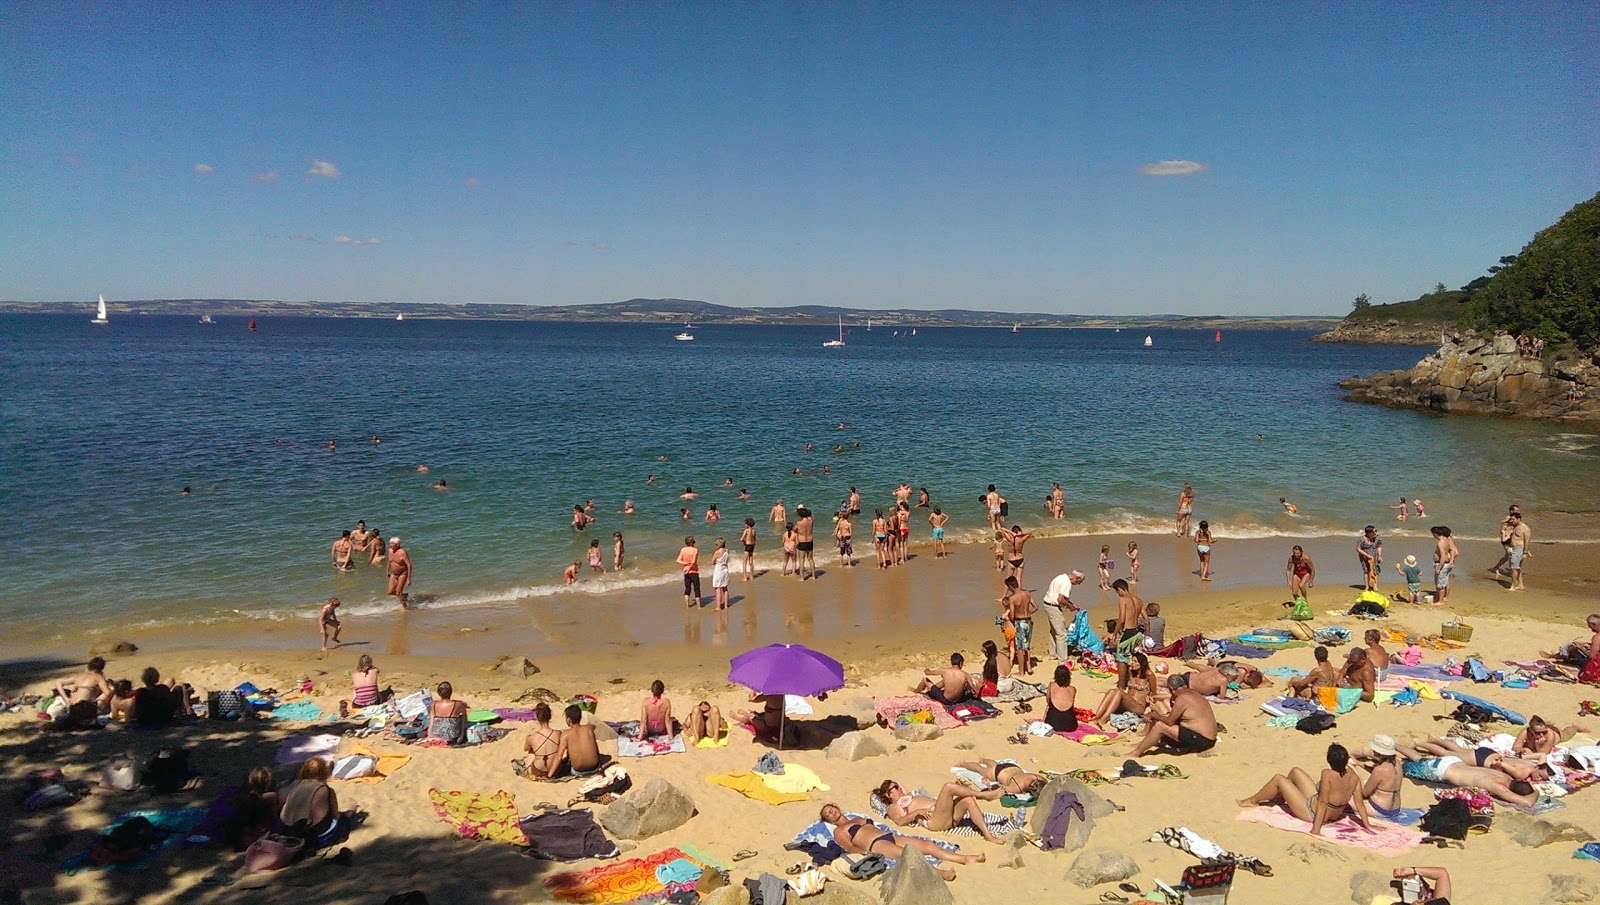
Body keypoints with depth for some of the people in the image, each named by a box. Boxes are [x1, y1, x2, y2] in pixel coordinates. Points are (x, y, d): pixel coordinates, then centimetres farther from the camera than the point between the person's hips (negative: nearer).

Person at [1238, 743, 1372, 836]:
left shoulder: (1328, 775, -34)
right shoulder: (1353, 775, -15)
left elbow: (1322, 802, -31)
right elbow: (1359, 802, -11)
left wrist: (1316, 829, -28)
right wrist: (1367, 824, 0)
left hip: (1312, 813, -7)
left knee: (1278, 779, 4)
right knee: (1295, 772, 18)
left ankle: (1253, 801, 27)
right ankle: (1279, 798, 44)